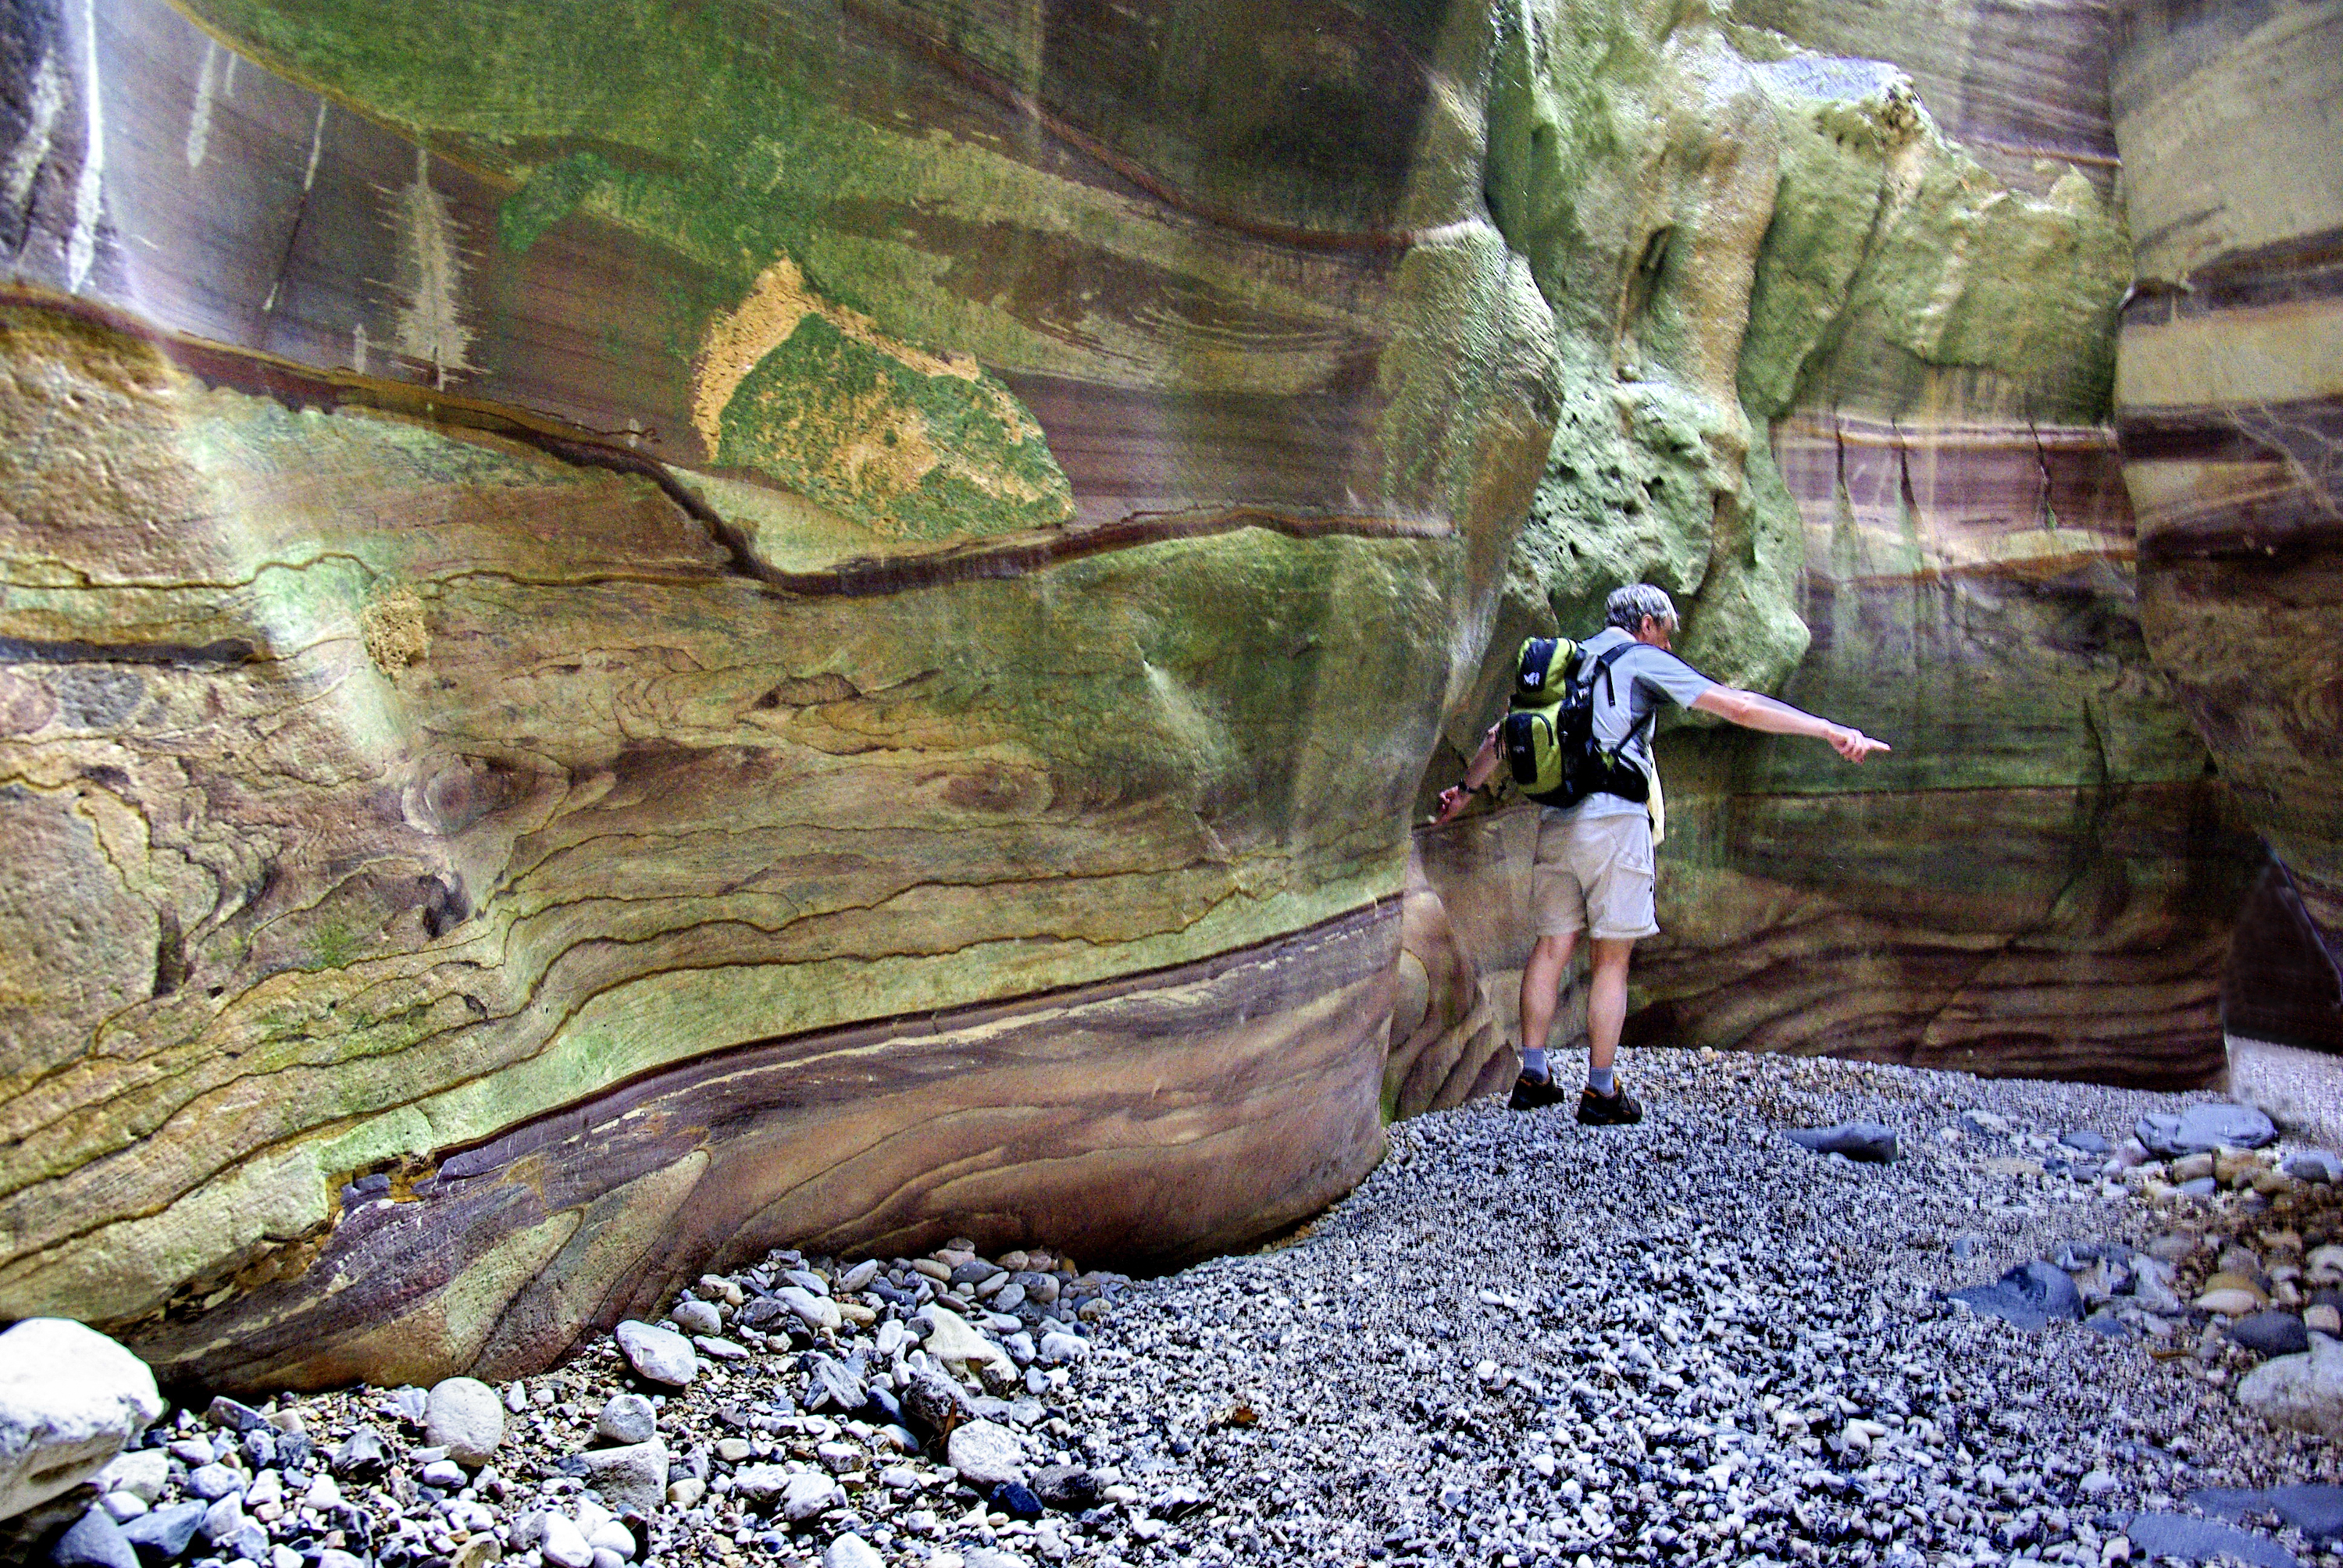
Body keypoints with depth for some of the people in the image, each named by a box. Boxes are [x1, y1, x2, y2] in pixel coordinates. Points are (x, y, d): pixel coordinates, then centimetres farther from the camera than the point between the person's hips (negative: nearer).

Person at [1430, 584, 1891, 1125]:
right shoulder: (1643, 660, 2)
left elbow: (1502, 734, 26)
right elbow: (1739, 706, -6)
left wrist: (1467, 788, 39)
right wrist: (1831, 730, -6)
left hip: (1555, 820, 6)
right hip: (1613, 818, -6)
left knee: (1551, 947, 11)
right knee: (1611, 958, 0)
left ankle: (1533, 1075, 12)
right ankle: (1601, 1091, 4)